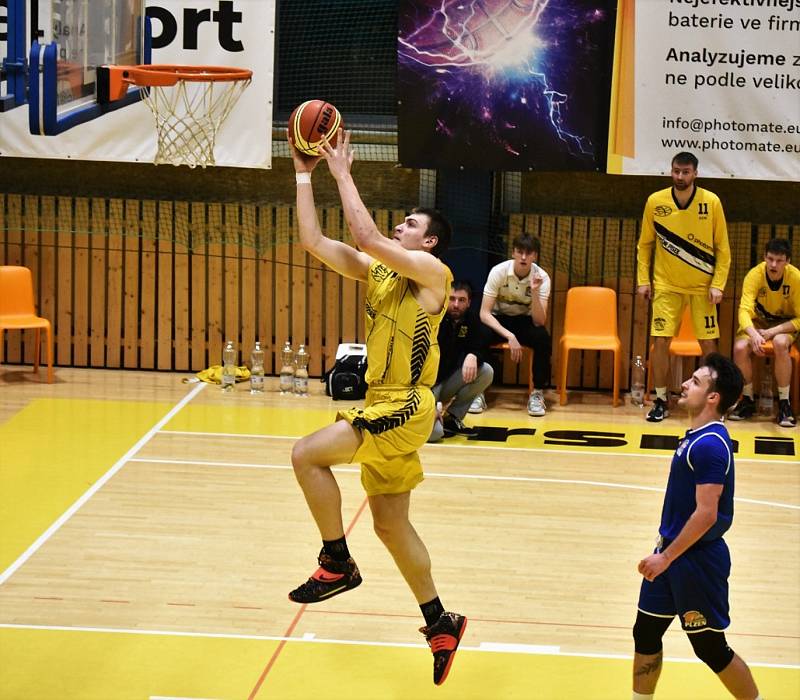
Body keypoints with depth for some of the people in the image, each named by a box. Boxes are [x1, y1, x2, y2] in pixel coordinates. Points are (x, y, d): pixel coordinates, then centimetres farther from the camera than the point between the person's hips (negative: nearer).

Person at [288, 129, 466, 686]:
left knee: (308, 455, -19)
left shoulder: (432, 272, -10)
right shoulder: (376, 271, 12)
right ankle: (441, 623, 22)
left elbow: (368, 237, -23)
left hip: (406, 409, -9)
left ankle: (337, 563, -5)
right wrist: (304, 175, 4)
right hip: (384, 409, 9)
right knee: (390, 524, 12)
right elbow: (314, 241, 8)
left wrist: (343, 174, -16)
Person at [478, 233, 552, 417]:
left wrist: (535, 292, -39)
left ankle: (537, 393, -15)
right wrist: (509, 336, -35)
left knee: (543, 338, -32)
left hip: (525, 321, 1)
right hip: (499, 319, -1)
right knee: (480, 335, -34)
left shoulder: (542, 277, -18)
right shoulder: (499, 271, -21)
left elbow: (539, 321, -24)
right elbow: (484, 313, -23)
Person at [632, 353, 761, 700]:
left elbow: (706, 514, -26)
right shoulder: (696, 435, 7)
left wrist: (666, 557, -20)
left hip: (696, 561, -10)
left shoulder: (710, 445, -23)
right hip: (675, 553, 10)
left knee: (710, 647, 2)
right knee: (645, 633, 14)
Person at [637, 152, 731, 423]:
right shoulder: (655, 202, -3)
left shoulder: (711, 202, -7)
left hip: (702, 286, -1)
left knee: (708, 344, 0)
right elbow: (645, 244, 7)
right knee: (660, 341, -5)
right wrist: (643, 280, 1)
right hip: (667, 286, 1)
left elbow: (722, 248, -2)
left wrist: (718, 284, -8)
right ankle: (660, 400, 8)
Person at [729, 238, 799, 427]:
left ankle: (784, 403, -23)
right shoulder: (755, 275, -21)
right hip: (757, 321, 2)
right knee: (740, 348, -28)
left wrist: (772, 332, -30)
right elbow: (744, 310, -28)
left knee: (780, 343, -36)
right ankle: (747, 400, -5)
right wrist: (753, 334, -47)